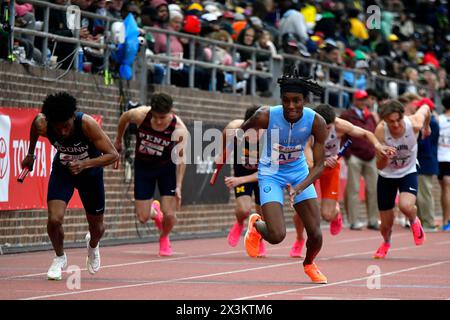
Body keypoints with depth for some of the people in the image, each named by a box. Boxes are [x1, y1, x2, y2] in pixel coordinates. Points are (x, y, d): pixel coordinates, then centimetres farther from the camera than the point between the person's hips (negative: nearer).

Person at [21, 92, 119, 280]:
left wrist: (84, 164, -45)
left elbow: (113, 155, -32)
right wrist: (30, 155, 11)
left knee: (96, 227, 11)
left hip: (89, 169, -1)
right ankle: (60, 258, 10)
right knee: (54, 219, -20)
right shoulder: (42, 125, -29)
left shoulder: (87, 124, -36)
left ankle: (93, 245, 50)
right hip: (62, 170, 1)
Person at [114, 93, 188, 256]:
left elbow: (181, 158, -15)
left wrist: (178, 186, -17)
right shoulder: (140, 115, -26)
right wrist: (118, 140, 12)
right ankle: (154, 210, 39)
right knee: (143, 218, 0)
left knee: (169, 214, -10)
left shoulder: (179, 130, -27)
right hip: (143, 166, 1)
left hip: (166, 168, -1)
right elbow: (124, 117, -2)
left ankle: (164, 238, 26)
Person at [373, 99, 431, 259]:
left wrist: (427, 127, 18)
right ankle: (386, 243, 46)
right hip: (387, 176, 1)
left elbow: (425, 108, -2)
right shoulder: (381, 131, -27)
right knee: (386, 225, 7)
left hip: (408, 173, 0)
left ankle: (414, 221, 6)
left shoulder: (414, 124, -27)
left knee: (406, 206, -32)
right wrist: (384, 157, -48)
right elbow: (379, 166, -24)